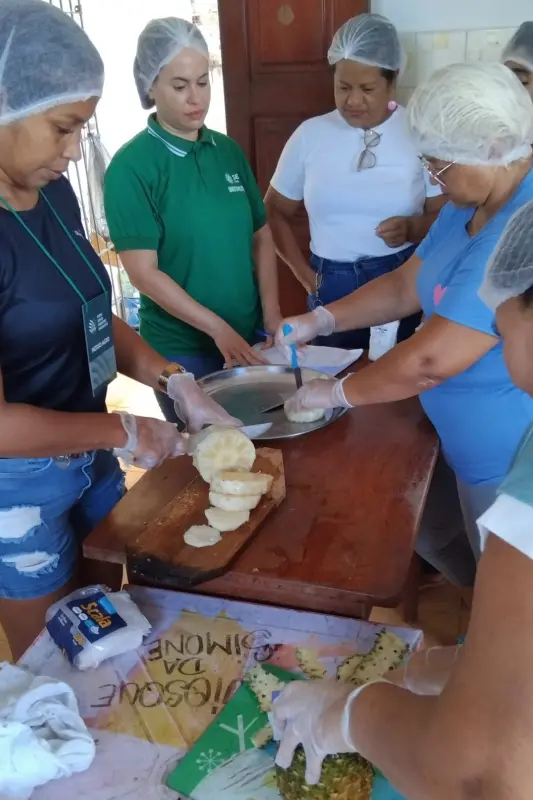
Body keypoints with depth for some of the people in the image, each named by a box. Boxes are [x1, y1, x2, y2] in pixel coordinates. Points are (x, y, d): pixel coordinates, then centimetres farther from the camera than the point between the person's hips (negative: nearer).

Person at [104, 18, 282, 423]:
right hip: (181, 349, -5)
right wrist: (217, 328, -19)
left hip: (249, 337, 5)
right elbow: (144, 271, -15)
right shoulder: (131, 167, -12)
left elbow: (261, 236, 8)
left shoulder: (229, 151, 4)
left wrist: (272, 313, -3)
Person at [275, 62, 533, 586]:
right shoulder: (469, 205, 3)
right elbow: (405, 287, 8)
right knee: (419, 533, 24)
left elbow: (431, 361, -31)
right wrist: (320, 320, -4)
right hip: (463, 444, 10)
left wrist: (337, 393, -16)